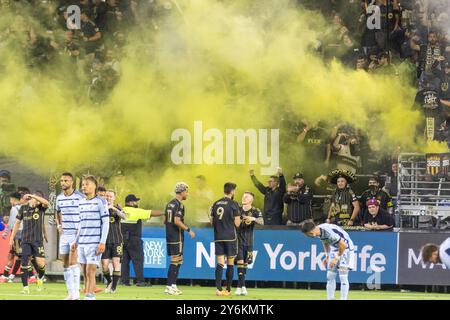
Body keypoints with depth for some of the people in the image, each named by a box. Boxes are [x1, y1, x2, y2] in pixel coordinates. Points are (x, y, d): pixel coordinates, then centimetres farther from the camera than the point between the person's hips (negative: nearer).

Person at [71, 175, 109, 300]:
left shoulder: (100, 202, -4)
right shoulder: (81, 203, 15)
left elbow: (106, 223, -6)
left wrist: (102, 242, -12)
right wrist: (76, 241, 20)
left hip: (94, 243, -6)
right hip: (82, 243, 6)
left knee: (90, 272, -12)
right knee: (85, 273, 6)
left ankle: (90, 297, -13)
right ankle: (87, 296, 11)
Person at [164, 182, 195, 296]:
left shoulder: (170, 204, 15)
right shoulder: (179, 205, -13)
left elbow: (165, 221, 19)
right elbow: (177, 221, -22)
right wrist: (188, 230, -14)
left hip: (169, 236, 9)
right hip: (177, 237, -9)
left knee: (178, 261, 15)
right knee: (175, 262, -7)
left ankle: (173, 285, 15)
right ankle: (169, 286, -8)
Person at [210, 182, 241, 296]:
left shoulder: (216, 204, 7)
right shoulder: (233, 204, -8)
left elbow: (212, 222, 12)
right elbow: (237, 223, -9)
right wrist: (239, 220, 12)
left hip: (218, 237, 4)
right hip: (230, 237, -4)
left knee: (220, 263, 2)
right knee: (230, 263, 6)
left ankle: (218, 289, -9)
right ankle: (228, 290, 11)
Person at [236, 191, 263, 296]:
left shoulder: (255, 211, -2)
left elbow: (261, 222, -20)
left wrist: (253, 219, -39)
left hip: (248, 242, 1)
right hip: (238, 240, -1)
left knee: (245, 263, 8)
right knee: (240, 262, -12)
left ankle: (240, 286, 18)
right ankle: (242, 286, -15)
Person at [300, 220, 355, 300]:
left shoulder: (328, 232, -33)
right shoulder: (319, 233, -6)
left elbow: (343, 245, -28)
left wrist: (337, 258, -19)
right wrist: (328, 256, 9)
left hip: (346, 247, -8)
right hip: (335, 248, 8)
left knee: (343, 276, -12)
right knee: (330, 276, 5)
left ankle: (343, 299, -12)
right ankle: (330, 298, 9)